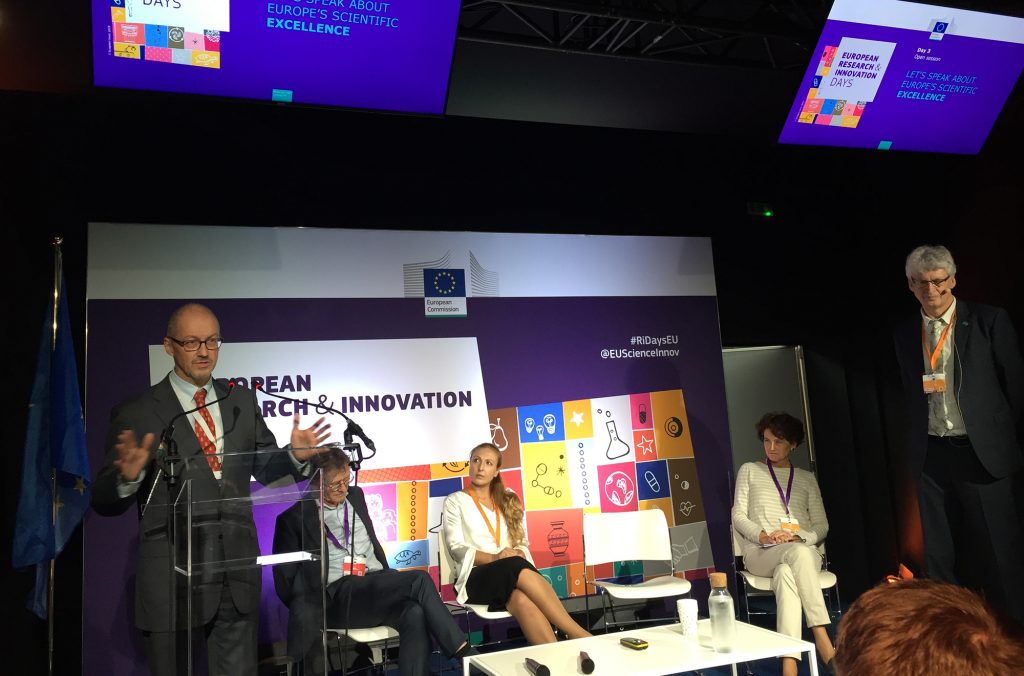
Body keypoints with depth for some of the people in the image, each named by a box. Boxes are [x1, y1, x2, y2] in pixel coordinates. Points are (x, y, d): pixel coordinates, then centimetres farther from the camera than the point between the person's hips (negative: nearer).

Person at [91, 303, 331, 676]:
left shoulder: (242, 400, 7)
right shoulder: (136, 413, -5)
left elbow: (264, 466, 14)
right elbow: (105, 503, -4)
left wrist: (295, 456, -7)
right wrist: (129, 477, -26)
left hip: (238, 571, 4)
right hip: (171, 577, -3)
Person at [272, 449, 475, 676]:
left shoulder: (355, 496, 17)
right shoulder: (294, 518, 1)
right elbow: (287, 581, 2)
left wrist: (390, 582, 9)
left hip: (378, 583, 5)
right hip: (338, 595, -5)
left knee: (414, 613, -32)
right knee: (420, 580, -28)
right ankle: (465, 654, -23)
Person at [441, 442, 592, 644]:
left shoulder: (507, 502, 24)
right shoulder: (455, 501, 10)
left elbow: (522, 544, 18)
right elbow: (456, 548, -2)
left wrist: (519, 555, -8)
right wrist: (494, 558, -19)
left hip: (513, 574, 3)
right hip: (475, 577, -3)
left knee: (520, 599, -38)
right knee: (519, 569, -38)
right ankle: (577, 634, -42)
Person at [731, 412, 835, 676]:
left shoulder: (807, 478, 21)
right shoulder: (749, 471, 18)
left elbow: (821, 526, 13)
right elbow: (738, 516, 8)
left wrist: (799, 538, -11)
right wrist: (764, 536, -13)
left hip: (803, 551, 2)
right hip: (760, 553, -1)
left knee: (786, 574, -40)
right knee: (799, 554, -40)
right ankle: (822, 640, -45)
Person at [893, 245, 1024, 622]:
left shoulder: (989, 321, -4)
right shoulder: (905, 334, 7)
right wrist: (915, 447, 12)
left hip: (982, 452, -3)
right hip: (930, 456, 4)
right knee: (941, 556, 12)